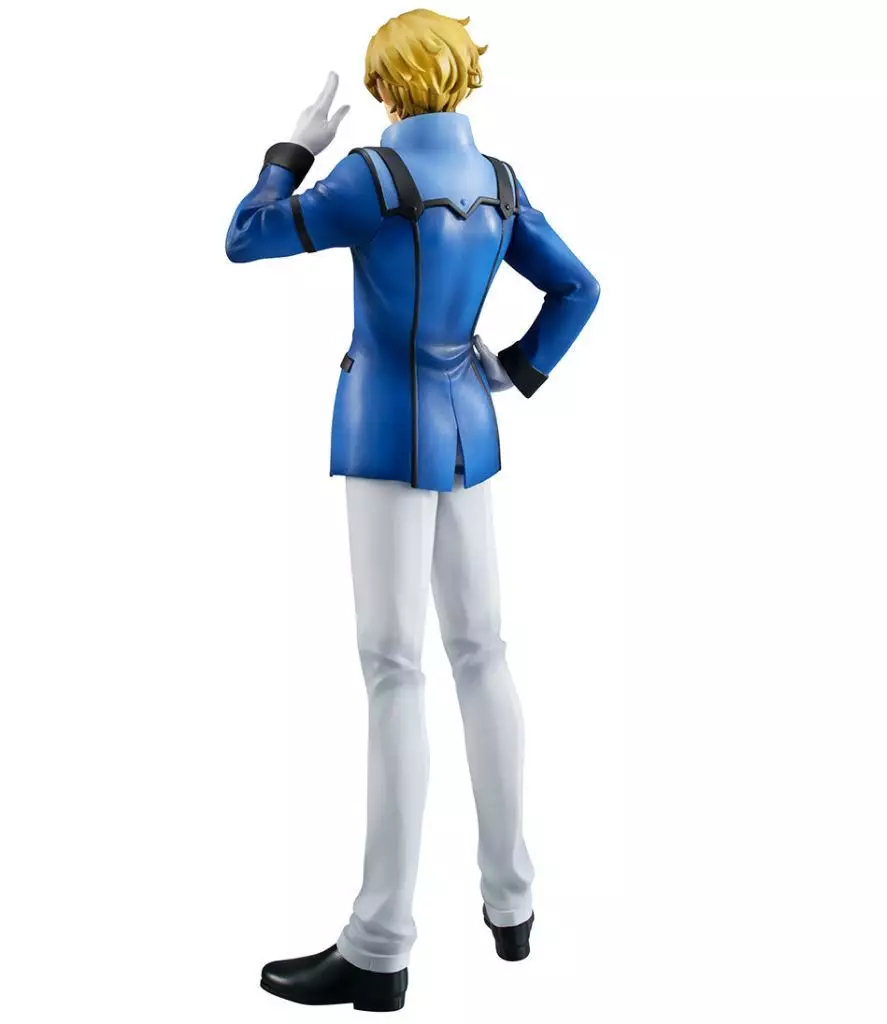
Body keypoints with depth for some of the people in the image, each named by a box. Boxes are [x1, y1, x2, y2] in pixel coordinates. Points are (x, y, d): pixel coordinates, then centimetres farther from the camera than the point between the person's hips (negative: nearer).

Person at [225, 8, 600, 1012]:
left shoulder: (375, 174, -12)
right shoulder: (497, 183, 9)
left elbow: (245, 241, -7)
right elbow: (577, 289, 15)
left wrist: (298, 144, 5)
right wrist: (516, 372, 14)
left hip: (390, 431, -7)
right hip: (465, 431, 7)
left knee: (394, 669, -8)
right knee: (480, 652, 12)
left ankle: (379, 949, -1)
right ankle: (510, 900, 21)